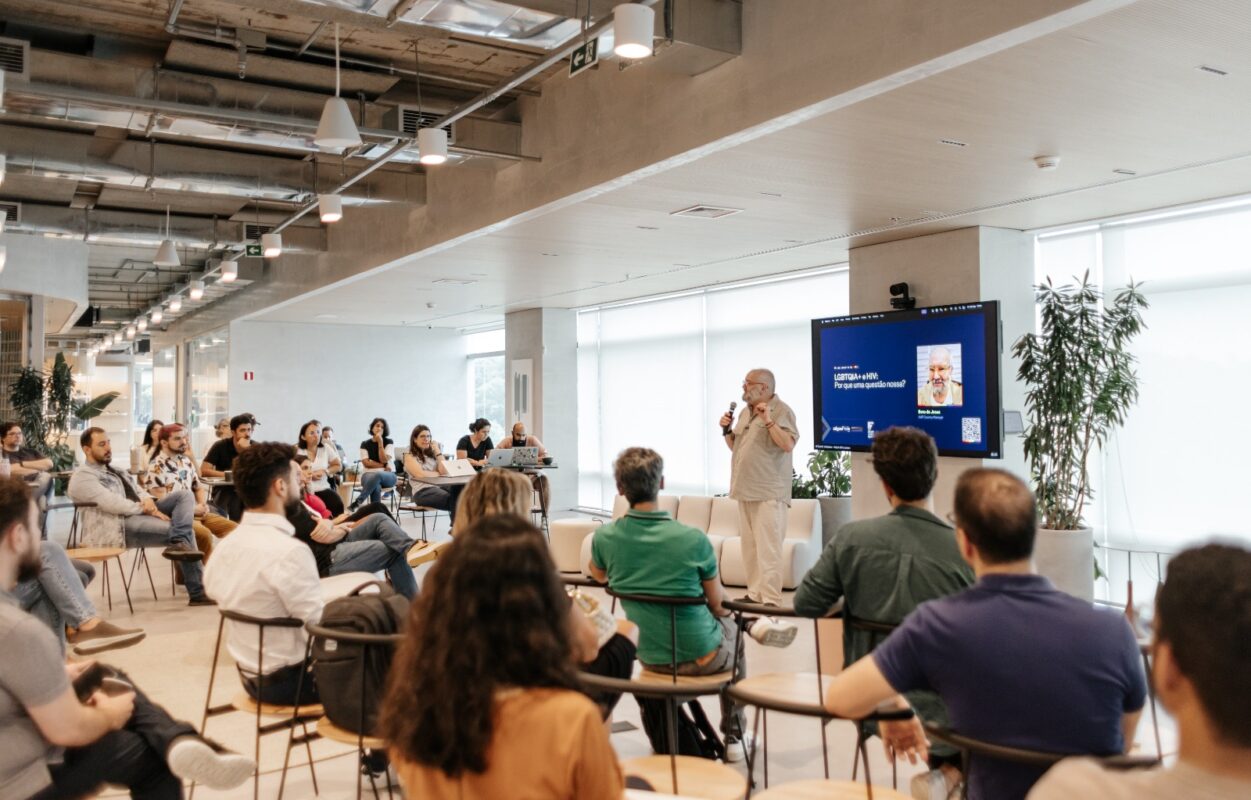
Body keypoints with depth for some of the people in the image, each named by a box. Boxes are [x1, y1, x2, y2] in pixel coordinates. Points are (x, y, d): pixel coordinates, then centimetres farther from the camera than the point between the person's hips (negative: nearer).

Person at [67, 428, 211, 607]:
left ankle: (179, 544, -35)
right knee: (186, 531, -22)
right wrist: (145, 508, -15)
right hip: (122, 524, -9)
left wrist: (148, 500, -5)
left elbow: (137, 490, 20)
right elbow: (112, 503, -18)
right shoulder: (83, 477, -4)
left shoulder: (114, 470, 27)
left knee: (185, 495, -13)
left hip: (140, 513, 9)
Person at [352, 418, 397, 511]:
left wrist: (380, 442, -9)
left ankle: (357, 502, -43)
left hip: (387, 475, 0)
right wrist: (384, 466, -8)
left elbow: (384, 460, -6)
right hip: (369, 474, 0)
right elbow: (366, 463, 0)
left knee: (377, 476, -41)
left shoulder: (389, 442, 8)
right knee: (376, 486, -39)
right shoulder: (365, 444, 11)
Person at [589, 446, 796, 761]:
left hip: (650, 657, 4)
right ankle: (734, 738, 40)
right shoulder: (693, 539, -25)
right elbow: (717, 602, -8)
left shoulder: (605, 537, -16)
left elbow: (597, 575, 9)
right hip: (700, 656, -3)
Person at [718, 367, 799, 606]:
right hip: (746, 491, 8)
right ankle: (754, 593, 19)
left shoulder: (781, 411, -7)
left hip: (768, 494, -8)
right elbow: (734, 447, 23)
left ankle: (771, 600, -9)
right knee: (749, 546, 11)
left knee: (768, 548, -10)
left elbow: (788, 445, -20)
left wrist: (768, 420, -24)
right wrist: (727, 430, 6)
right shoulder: (745, 412, 16)